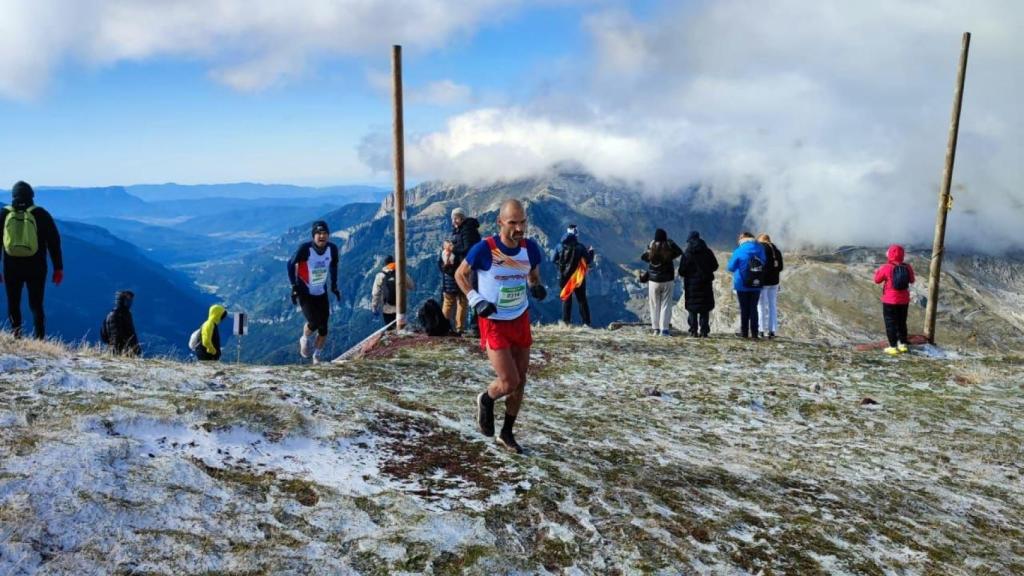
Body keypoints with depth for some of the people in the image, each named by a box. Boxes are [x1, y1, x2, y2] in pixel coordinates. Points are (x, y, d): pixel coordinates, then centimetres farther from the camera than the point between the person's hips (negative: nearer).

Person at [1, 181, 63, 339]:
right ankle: (39, 338, -5)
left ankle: (15, 336, 4)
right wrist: (58, 268, 3)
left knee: (13, 304, 12)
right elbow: (54, 242, -1)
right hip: (36, 268, -1)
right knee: (36, 305, 5)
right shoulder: (41, 214, 0)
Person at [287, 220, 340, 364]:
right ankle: (304, 339, 16)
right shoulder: (305, 249, -21)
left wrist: (334, 286, 10)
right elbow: (291, 264, -9)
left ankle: (316, 356, 21)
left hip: (322, 293, 4)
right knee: (313, 323, -18)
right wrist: (294, 287, -13)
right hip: (305, 293, -4)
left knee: (323, 329, -1)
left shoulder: (332, 249, -9)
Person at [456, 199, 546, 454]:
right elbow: (460, 274, -3)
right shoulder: (484, 249, -20)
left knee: (520, 381, 10)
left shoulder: (530, 248, -7)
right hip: (494, 323, -5)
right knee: (509, 383, -11)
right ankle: (486, 400, 26)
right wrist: (476, 300, -16)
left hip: (521, 320, 5)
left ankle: (507, 433, 31)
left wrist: (537, 288, -11)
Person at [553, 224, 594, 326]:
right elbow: (589, 262, -7)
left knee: (566, 299, 14)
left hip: (564, 277, 2)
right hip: (578, 278, -2)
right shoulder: (580, 247, -15)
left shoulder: (560, 246, -7)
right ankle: (586, 322, 8)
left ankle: (566, 321, 12)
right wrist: (591, 251, 10)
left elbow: (555, 261, 2)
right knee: (582, 300, 9)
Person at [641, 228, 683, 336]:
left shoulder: (651, 249, -8)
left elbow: (643, 257, 10)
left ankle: (656, 328, 10)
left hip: (653, 281, 1)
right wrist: (671, 242, 10)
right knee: (666, 305, 2)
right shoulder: (669, 248, -11)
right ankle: (664, 329, -3)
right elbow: (679, 252, 8)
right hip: (668, 281, -1)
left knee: (655, 305, 10)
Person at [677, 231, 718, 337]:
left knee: (692, 309, 6)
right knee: (705, 309, 7)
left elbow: (681, 271, -10)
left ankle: (693, 330, 2)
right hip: (705, 284, 2)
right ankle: (704, 330, 3)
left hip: (691, 284, -2)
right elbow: (715, 266, 8)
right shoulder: (708, 252, 1)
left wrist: (686, 274, 11)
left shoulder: (686, 254, -8)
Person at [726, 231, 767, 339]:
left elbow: (730, 267, -4)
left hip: (742, 285, -3)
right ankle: (754, 333, 7)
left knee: (744, 309, 6)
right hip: (756, 285, 3)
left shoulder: (739, 251, -12)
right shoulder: (761, 250, 0)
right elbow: (764, 265, 8)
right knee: (753, 308, 9)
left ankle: (744, 332, 10)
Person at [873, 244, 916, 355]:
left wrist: (878, 271, 13)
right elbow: (912, 280, 13)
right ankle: (903, 345, 25)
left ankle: (893, 347, 4)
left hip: (890, 301, -5)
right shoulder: (908, 267, -5)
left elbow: (877, 280, -4)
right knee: (902, 322, 18)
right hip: (904, 301, 5)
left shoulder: (886, 268, -18)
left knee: (890, 323, 4)